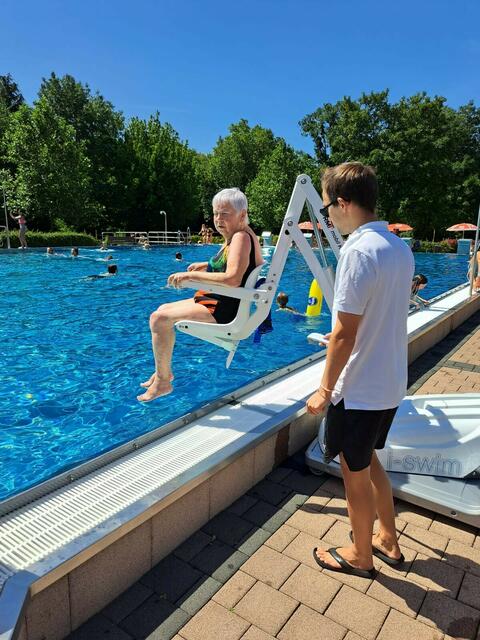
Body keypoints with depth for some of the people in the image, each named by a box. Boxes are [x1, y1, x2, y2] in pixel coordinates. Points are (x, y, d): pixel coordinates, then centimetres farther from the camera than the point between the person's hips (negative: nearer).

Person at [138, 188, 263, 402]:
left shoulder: (241, 237, -19)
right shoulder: (233, 237, 11)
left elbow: (232, 279, -32)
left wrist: (192, 275, -26)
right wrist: (207, 265, 17)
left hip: (224, 309, -11)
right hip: (215, 300, 11)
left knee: (159, 319, -17)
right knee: (163, 309, 19)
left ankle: (163, 381, -2)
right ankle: (163, 372, 26)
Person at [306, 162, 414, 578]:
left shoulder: (359, 250, -22)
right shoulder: (399, 246, 5)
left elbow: (345, 334, -22)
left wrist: (326, 390, -13)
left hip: (360, 389, -8)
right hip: (390, 383, 9)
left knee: (356, 473, 12)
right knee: (368, 461, 26)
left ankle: (360, 556, 35)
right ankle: (388, 541, 43)